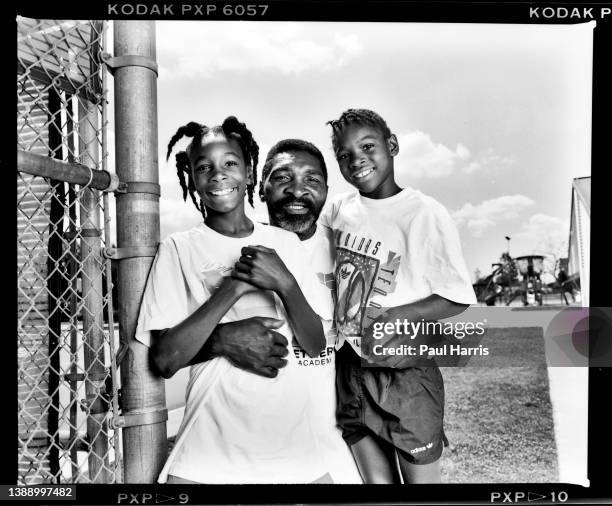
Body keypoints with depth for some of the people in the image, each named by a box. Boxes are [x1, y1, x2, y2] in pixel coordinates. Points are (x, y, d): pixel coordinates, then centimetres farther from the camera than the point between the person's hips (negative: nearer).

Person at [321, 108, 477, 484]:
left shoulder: (425, 214, -13)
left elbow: (458, 298, -10)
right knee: (376, 478, 17)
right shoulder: (338, 209, 1)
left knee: (422, 478, 14)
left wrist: (399, 315, -23)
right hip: (349, 367, 4)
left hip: (406, 371, -4)